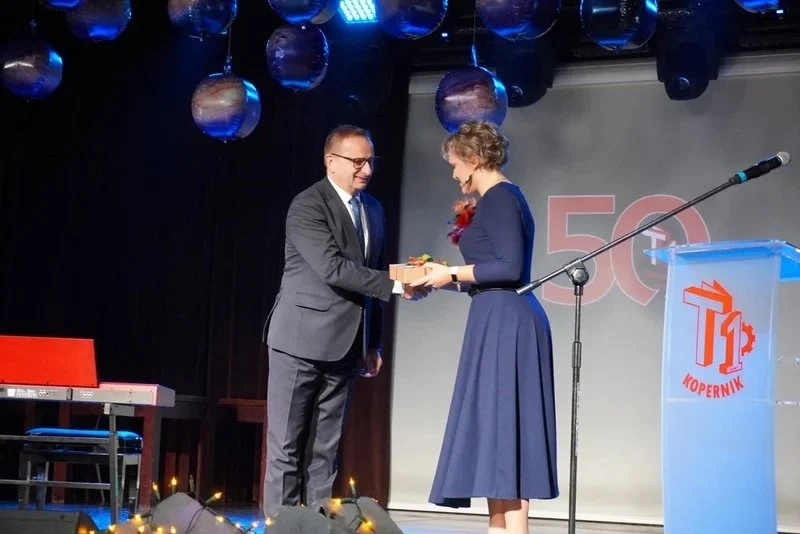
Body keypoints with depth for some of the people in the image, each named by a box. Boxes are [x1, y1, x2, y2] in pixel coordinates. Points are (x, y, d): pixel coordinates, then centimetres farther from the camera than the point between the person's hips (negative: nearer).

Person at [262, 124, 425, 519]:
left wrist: (372, 343, 14)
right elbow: (332, 268, -23)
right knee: (287, 446, -2)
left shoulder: (373, 209, 12)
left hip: (345, 347, 7)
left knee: (325, 449, 8)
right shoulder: (308, 206, -11)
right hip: (301, 340, -7)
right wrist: (395, 284, -25)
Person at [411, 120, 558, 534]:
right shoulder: (502, 199, 19)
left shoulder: (497, 198, -10)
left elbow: (509, 268, -20)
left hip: (503, 323, -10)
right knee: (498, 432, 9)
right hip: (503, 322, 10)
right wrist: (440, 283, 16)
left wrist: (452, 273, -10)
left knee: (501, 429, -9)